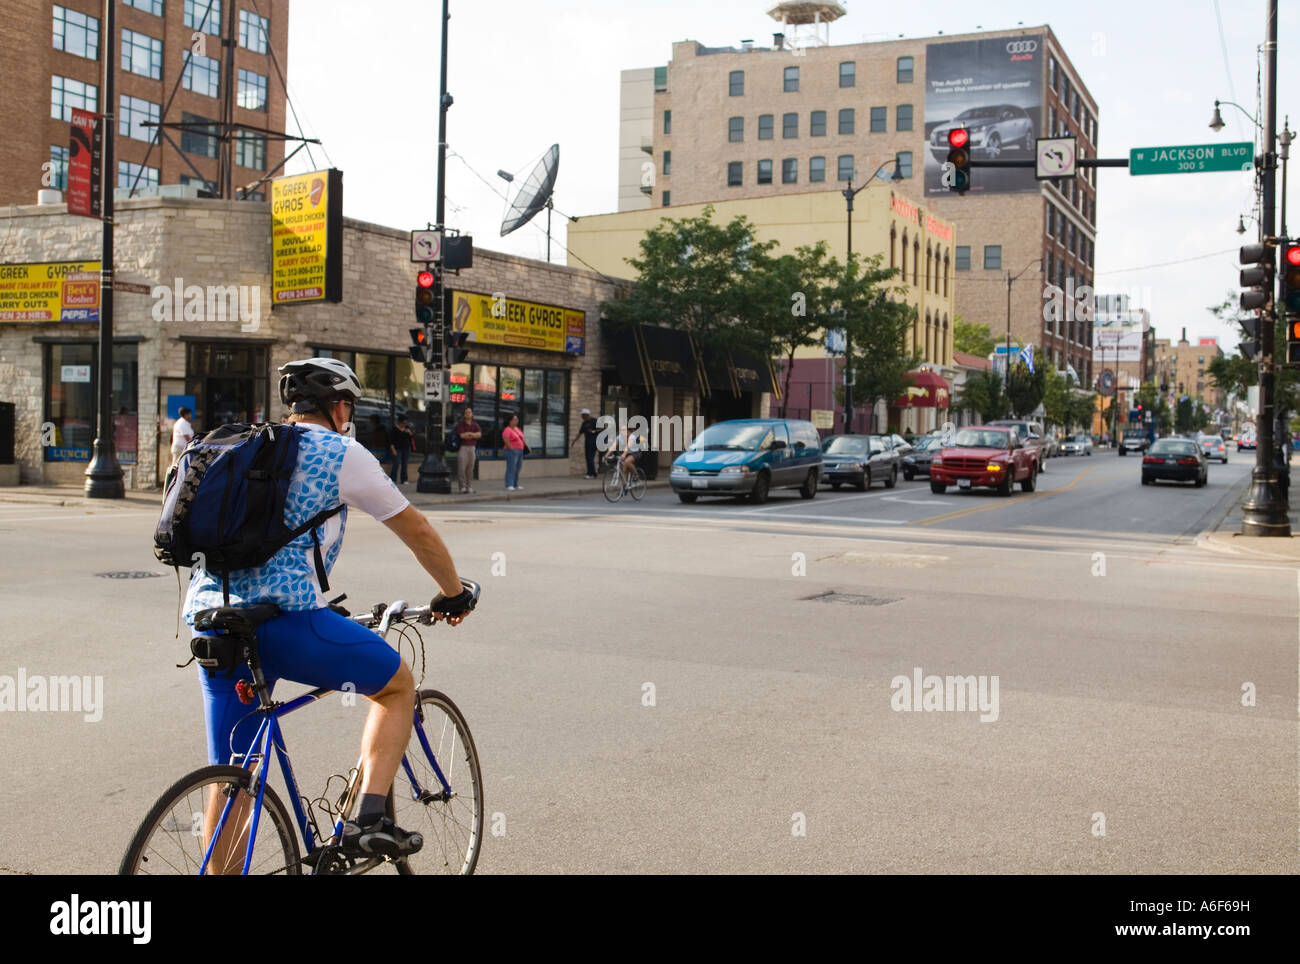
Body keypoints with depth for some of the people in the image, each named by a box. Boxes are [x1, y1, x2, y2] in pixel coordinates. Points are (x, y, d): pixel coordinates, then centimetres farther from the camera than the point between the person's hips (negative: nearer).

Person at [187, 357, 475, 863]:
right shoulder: (342, 453, 5)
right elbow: (416, 530, 10)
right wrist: (454, 593, 26)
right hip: (284, 618, -6)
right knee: (398, 684, 16)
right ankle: (369, 818, 6)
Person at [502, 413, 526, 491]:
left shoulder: (518, 429, 17)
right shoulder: (507, 430, -9)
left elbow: (522, 439, 21)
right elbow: (506, 441, -17)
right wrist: (512, 449, -16)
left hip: (520, 451, 9)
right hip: (512, 451, -9)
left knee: (517, 469, 10)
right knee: (511, 468, -11)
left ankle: (516, 485, 16)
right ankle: (509, 486, -12)